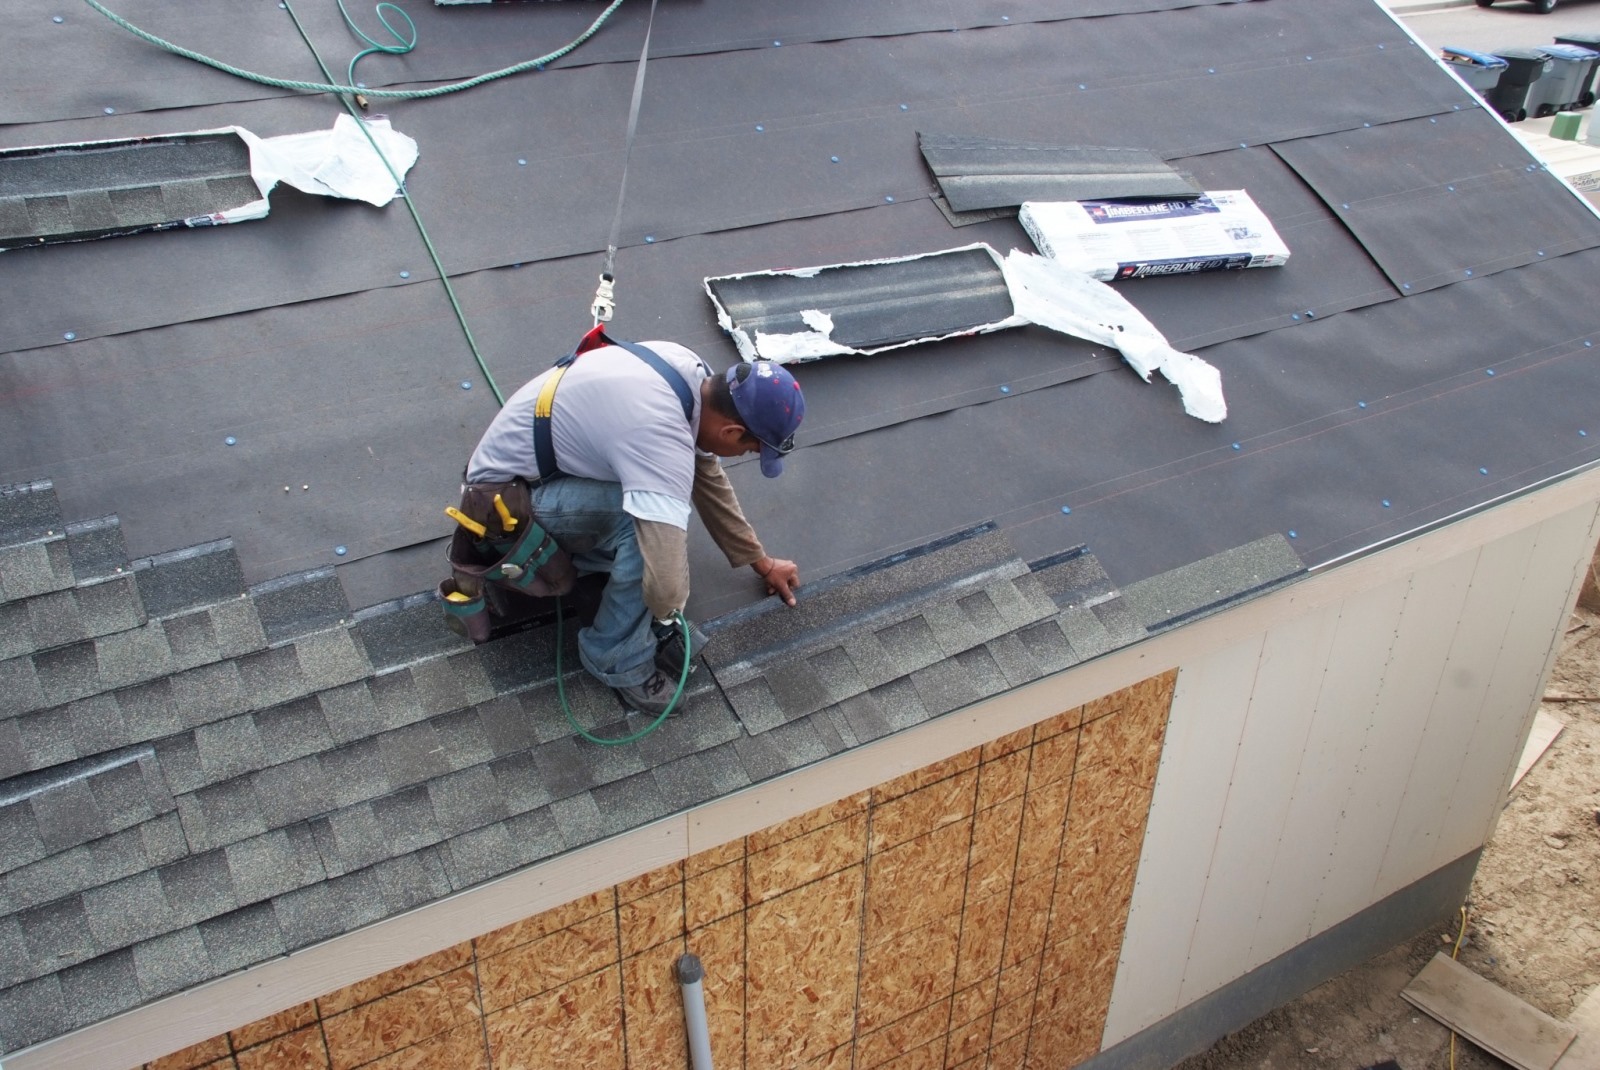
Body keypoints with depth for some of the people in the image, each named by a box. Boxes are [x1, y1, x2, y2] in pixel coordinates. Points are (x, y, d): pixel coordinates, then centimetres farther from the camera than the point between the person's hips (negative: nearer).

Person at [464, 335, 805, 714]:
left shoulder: (691, 373, -8)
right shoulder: (661, 438, -36)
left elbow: (709, 477, 7)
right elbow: (664, 581, -40)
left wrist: (761, 561, 15)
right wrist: (667, 614, -16)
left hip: (525, 454, 9)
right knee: (648, 517, -29)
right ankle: (617, 658, -10)